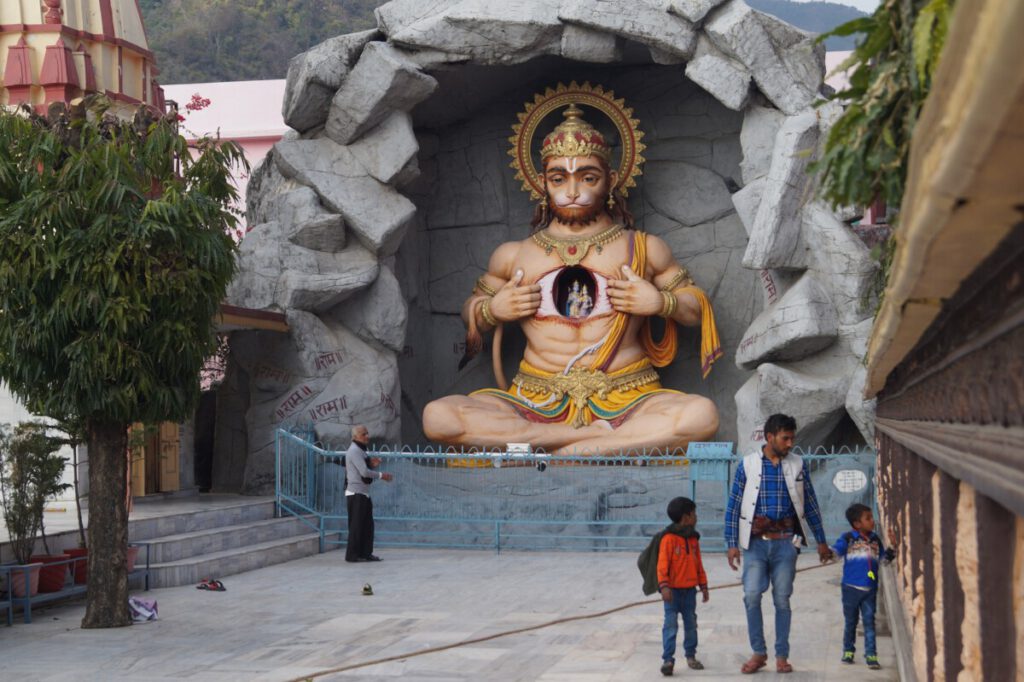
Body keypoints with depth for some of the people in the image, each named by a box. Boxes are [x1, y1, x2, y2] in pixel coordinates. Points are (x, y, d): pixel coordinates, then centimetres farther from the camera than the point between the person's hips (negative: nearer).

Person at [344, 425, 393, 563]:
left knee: (367, 524, 9)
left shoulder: (360, 451, 20)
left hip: (363, 493, 10)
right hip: (356, 493, -10)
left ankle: (366, 553, 14)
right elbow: (364, 472, -20)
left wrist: (372, 465, 3)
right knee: (356, 525, -5)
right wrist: (381, 475, -9)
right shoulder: (354, 451, -12)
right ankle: (352, 554, 0)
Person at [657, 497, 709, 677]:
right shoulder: (669, 538, -13)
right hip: (673, 590, -6)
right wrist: (664, 586, -24)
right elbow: (662, 564, -17)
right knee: (671, 625, -8)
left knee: (691, 624, 14)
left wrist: (703, 585, 14)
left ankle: (691, 655, 26)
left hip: (690, 590, 7)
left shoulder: (694, 539, 9)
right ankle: (667, 659, -9)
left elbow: (698, 564, 15)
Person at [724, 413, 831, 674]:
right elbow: (734, 506, 1)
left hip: (785, 542, 1)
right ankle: (758, 652, 6)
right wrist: (732, 543, -3)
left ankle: (781, 655, 13)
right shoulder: (748, 464, -1)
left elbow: (810, 505, 11)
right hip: (756, 541, -1)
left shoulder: (797, 466, 4)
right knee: (752, 596, -9)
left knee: (782, 599, 3)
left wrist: (821, 541, 13)